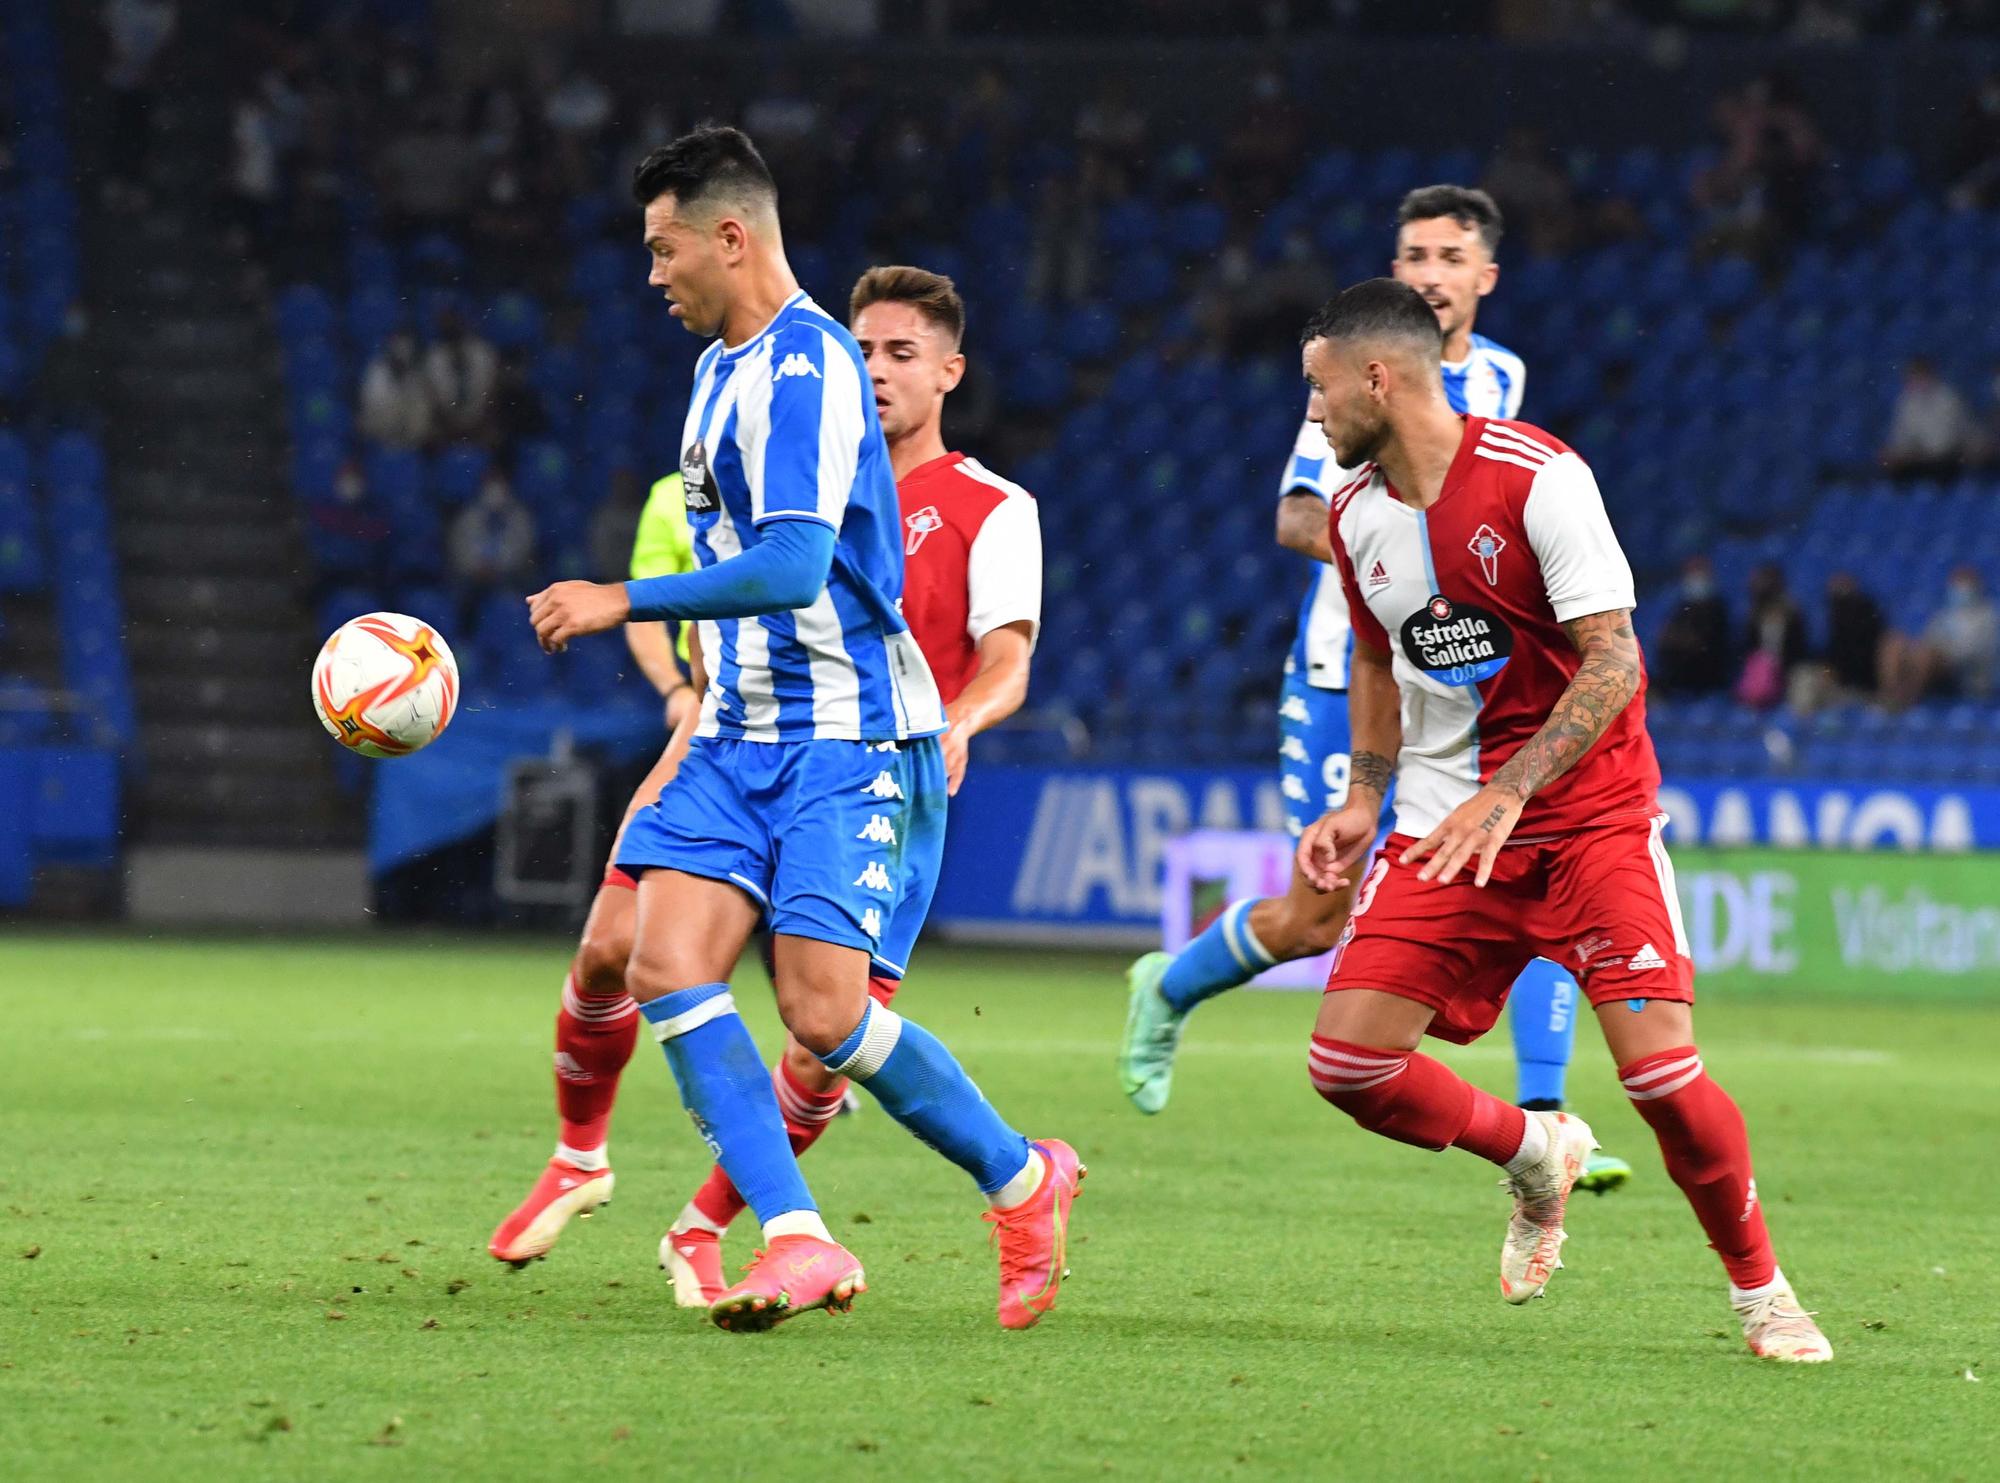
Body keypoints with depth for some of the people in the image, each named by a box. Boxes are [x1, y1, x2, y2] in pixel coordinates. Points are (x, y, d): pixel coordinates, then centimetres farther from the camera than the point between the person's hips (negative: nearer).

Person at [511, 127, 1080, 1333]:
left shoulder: (805, 365, -15)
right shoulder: (723, 369, 16)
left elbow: (791, 567, -24)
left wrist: (623, 603, -18)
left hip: (848, 741, -9)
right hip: (744, 735, 9)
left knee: (825, 1014, -14)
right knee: (665, 967, -10)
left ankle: (1025, 1179, 9)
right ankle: (800, 1242, -11)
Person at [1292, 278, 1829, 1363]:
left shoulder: (1537, 477, -16)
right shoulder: (1356, 514, 5)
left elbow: (1612, 664, -18)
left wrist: (1506, 795, -27)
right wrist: (1363, 799, 10)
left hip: (1591, 814, -6)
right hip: (1440, 824, 6)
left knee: (1659, 1066, -18)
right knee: (1347, 1062, -10)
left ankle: (1759, 1290, 6)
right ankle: (1535, 1153, 19)